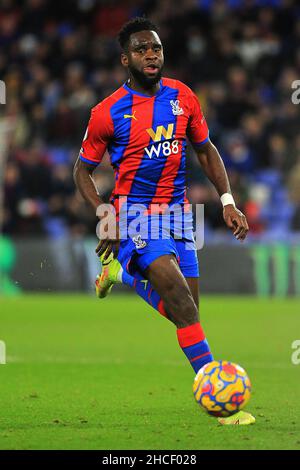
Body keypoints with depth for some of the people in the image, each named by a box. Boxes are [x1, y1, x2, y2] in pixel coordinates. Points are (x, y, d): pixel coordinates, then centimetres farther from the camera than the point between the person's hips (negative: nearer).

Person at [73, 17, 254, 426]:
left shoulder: (182, 97, 2)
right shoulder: (108, 113, -9)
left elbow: (205, 150, 14)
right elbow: (82, 169, 1)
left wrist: (228, 201, 4)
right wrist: (104, 215, -13)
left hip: (177, 211, 5)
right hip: (135, 211, -5)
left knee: (186, 312, 6)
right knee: (181, 298, -22)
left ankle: (122, 272, 33)